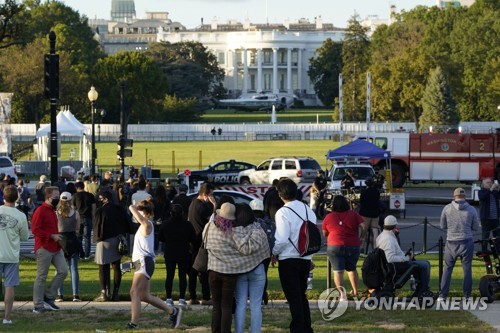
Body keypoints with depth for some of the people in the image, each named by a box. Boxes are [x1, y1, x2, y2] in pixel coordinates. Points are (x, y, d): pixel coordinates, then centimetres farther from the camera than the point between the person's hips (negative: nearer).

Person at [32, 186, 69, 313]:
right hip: (44, 249, -9)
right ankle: (38, 306, 4)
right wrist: (52, 236, -20)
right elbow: (35, 230, -19)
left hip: (56, 248, 9)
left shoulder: (52, 211, 16)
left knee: (63, 271, 1)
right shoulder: (40, 211, -12)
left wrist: (57, 237, 13)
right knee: (41, 276, -2)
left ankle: (48, 297, 13)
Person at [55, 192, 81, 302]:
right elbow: (78, 228, 5)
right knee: (74, 268, 5)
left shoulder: (56, 214, -6)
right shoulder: (75, 213, -4)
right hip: (73, 241, 1)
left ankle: (60, 294, 2)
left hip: (60, 241, -1)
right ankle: (75, 294, 0)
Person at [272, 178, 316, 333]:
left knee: (294, 298, -2)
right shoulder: (308, 210, 6)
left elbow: (282, 239, -18)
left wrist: (273, 252, -2)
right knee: (302, 296, 18)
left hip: (288, 260, -6)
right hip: (306, 259, 6)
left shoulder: (283, 212, -14)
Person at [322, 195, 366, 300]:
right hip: (353, 246, 2)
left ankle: (342, 293, -16)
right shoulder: (353, 214, 3)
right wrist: (362, 238, 10)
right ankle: (355, 291, 26)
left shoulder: (328, 217, 2)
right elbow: (364, 226, -6)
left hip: (335, 246, -2)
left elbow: (324, 233, 11)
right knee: (351, 269, 22)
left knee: (338, 271, -3)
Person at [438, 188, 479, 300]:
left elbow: (442, 226, 5)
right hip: (467, 242, 0)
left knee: (447, 268, 8)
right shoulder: (471, 210, -4)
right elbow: (476, 227, 3)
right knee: (467, 269, 8)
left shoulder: (447, 208, -3)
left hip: (451, 243, 0)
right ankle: (467, 295, 10)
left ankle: (442, 295, 5)